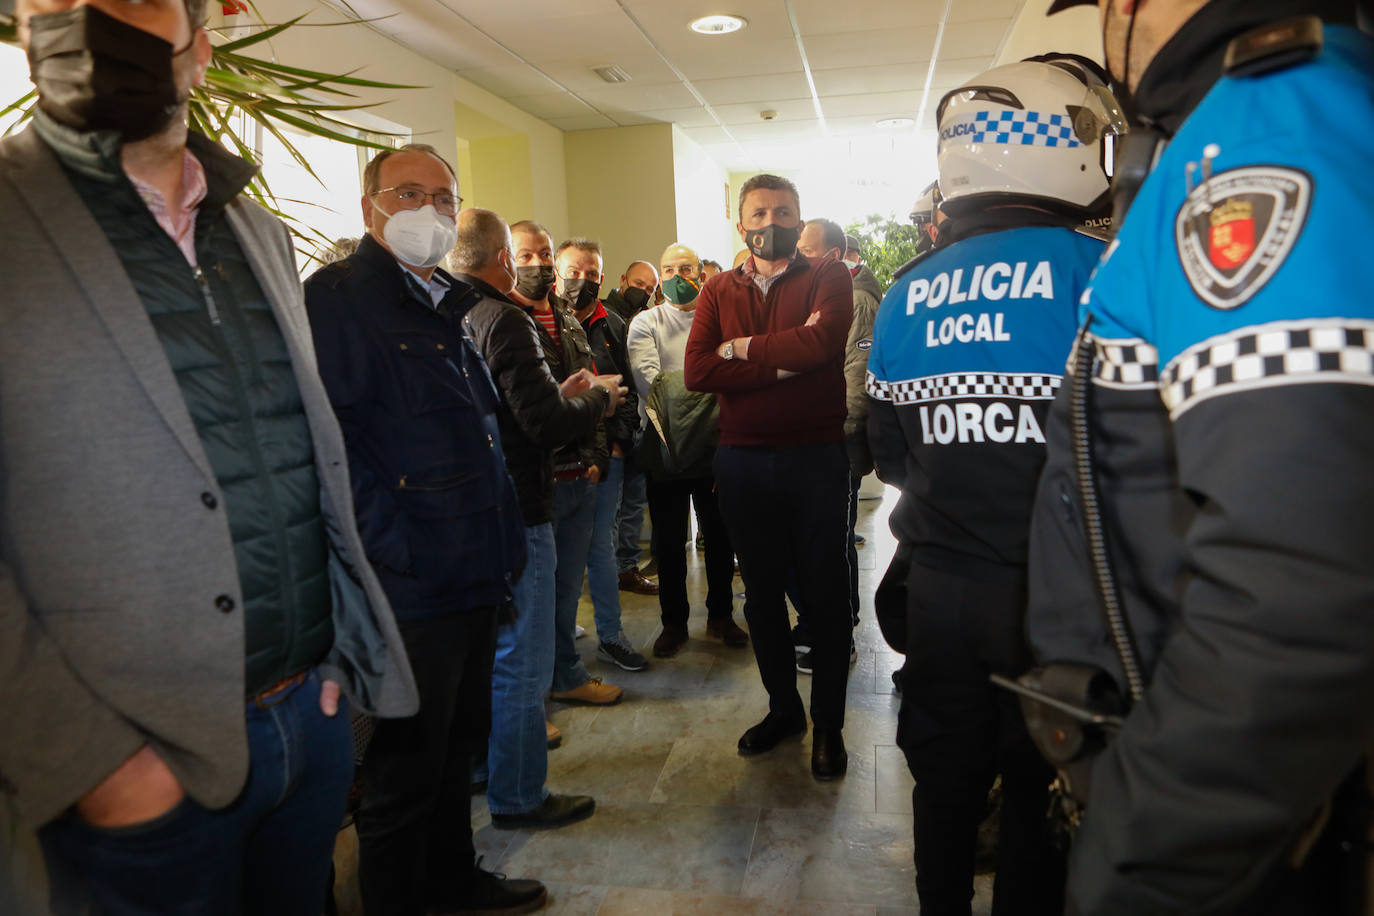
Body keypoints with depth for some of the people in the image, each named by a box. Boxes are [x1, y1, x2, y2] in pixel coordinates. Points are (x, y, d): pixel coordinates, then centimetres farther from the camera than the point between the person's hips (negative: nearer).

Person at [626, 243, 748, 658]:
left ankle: (720, 616, 29)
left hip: (716, 447, 1)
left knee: (720, 535, 11)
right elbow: (647, 378, -11)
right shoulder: (646, 323, 5)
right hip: (665, 449, -1)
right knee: (669, 542, 7)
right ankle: (674, 622, 23)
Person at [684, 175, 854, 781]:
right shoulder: (718, 292, 9)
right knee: (761, 590, 13)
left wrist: (743, 349, -10)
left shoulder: (828, 278, 1)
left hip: (816, 458, -3)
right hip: (742, 461, 4)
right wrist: (785, 359, -14)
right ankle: (783, 707, 32)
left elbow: (821, 342, -22)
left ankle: (829, 724, 22)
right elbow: (697, 372, -9)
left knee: (825, 593, 5)